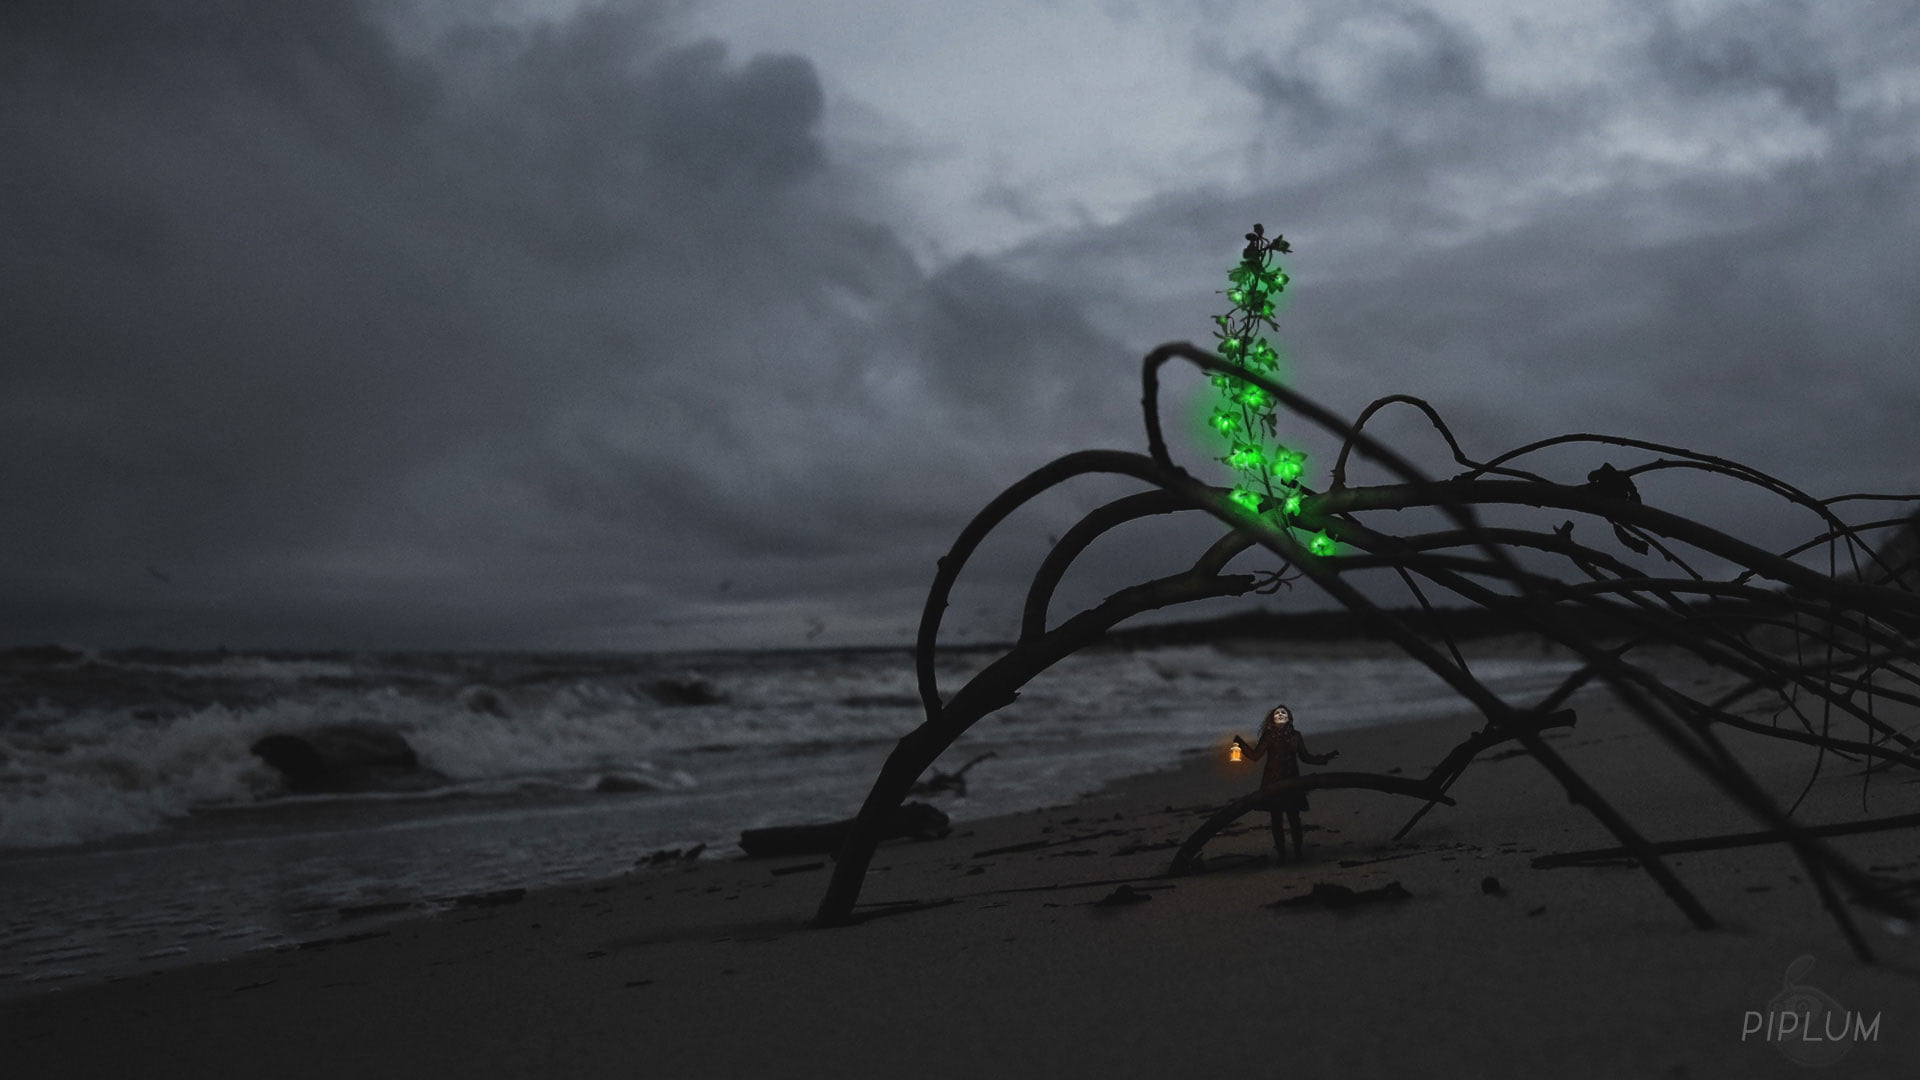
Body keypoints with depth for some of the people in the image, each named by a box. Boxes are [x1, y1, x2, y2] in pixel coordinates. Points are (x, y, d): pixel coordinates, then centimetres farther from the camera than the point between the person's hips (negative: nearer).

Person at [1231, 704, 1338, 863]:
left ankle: (1298, 849, 12)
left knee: (1293, 817, -1)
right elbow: (1255, 756, -2)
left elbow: (1305, 756, 15)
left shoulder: (1295, 736, 7)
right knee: (1275, 818, 1)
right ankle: (1280, 850, 11)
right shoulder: (1269, 736, 0)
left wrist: (1325, 757, 15)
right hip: (1273, 781, -1)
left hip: (1291, 780, 1)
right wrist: (1240, 743, -9)